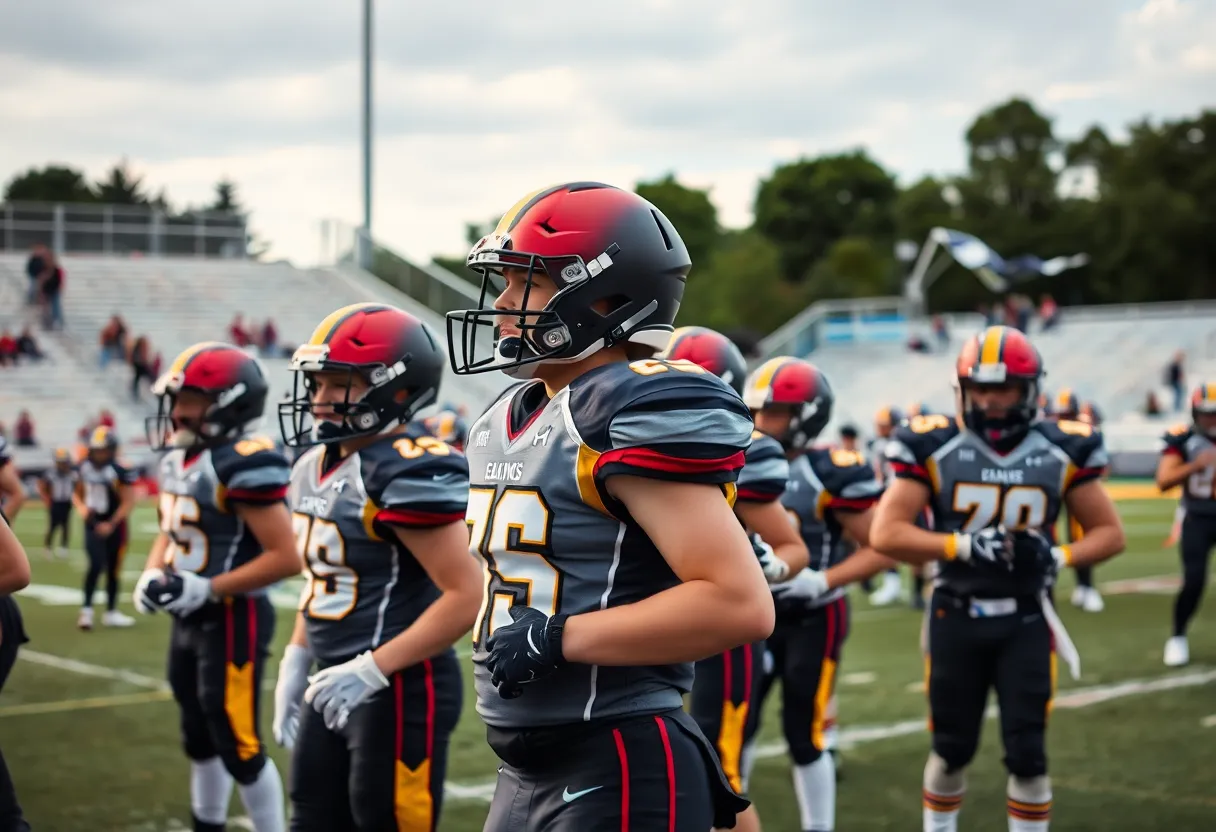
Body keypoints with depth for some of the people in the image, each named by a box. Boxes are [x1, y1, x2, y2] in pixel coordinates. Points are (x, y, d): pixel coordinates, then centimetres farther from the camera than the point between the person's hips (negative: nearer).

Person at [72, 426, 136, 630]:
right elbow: (77, 493, 14)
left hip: (113, 526, -2)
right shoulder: (84, 467, -1)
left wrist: (111, 524, -19)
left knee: (113, 569, 9)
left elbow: (128, 502, -15)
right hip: (92, 524, 2)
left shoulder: (120, 471, -17)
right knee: (96, 564, -13)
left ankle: (111, 612, 22)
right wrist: (81, 508, -7)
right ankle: (86, 609, -7)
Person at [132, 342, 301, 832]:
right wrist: (153, 575, 0)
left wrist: (206, 589, -23)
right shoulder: (180, 457, 8)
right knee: (199, 738, 21)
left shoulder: (245, 463, -21)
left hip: (233, 619, -9)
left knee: (238, 745, -2)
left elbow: (286, 558, -24)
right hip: (189, 619, 9)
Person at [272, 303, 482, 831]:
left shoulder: (408, 471, -19)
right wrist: (295, 662, 14)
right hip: (335, 683, 9)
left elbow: (467, 596, -23)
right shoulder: (316, 467, 9)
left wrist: (372, 669, -23)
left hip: (400, 689, -9)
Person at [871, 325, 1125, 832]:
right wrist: (963, 546, -23)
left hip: (1026, 620, 1)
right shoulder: (934, 448, -8)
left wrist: (1058, 557, -16)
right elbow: (885, 534, -13)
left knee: (1027, 752, 1)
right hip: (956, 616, 0)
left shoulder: (1061, 452, -3)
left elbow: (1109, 532, 4)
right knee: (952, 748, 12)